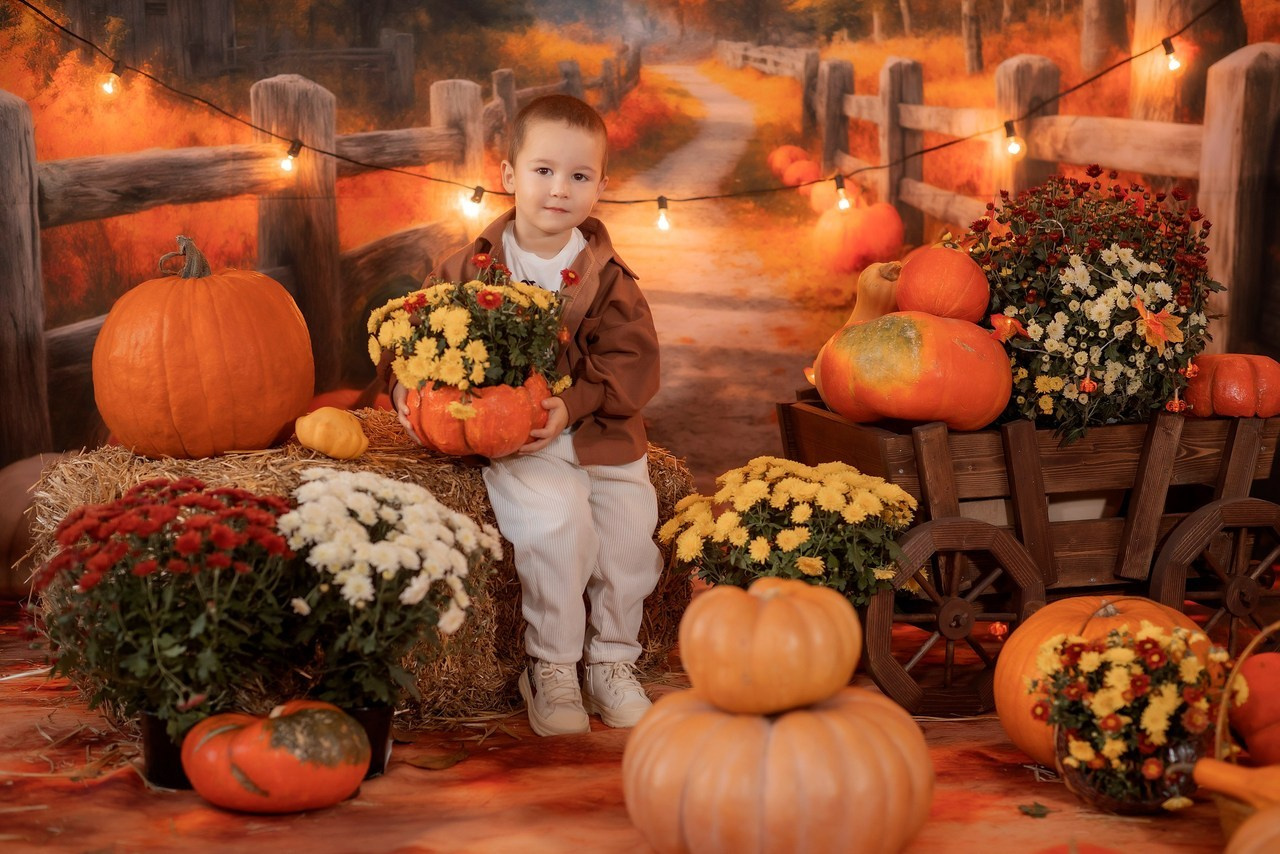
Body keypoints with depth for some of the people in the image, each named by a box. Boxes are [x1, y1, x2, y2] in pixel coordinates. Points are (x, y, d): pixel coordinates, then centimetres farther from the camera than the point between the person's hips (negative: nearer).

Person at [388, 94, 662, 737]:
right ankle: (551, 667, -8)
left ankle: (611, 660, 18)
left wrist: (573, 406, -21)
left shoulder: (606, 276, 1)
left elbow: (632, 358, -6)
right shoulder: (475, 265, 0)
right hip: (508, 438, -3)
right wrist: (410, 386, -13)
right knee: (555, 521, -26)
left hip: (599, 434, 3)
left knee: (631, 528, -8)